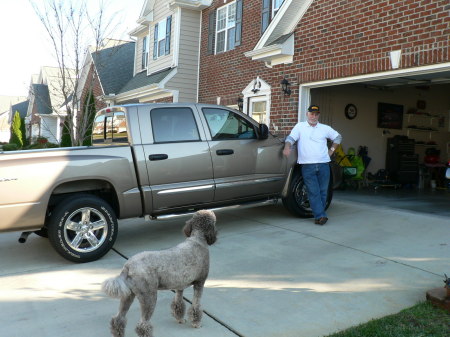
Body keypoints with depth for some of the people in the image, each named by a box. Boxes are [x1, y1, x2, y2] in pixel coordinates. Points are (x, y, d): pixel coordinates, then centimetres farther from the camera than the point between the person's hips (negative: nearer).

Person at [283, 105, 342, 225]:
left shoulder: (325, 128, 16)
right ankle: (320, 215, -9)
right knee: (313, 192, -8)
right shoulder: (300, 126, 10)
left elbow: (338, 137, 27)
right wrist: (287, 147, -21)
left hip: (323, 164, 3)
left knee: (323, 191, 3)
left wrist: (332, 149, 16)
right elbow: (291, 138, -1)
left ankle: (318, 215, 12)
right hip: (307, 165, -2)